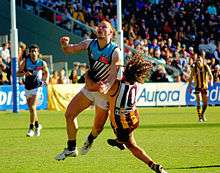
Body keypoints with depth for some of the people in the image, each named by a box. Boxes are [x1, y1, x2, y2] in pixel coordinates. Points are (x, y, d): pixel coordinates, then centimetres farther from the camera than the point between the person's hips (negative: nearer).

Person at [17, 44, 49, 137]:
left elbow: (46, 72, 14)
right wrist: (24, 73, -21)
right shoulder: (26, 62, -4)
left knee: (32, 108, -17)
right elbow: (17, 74, -2)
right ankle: (37, 125, 37)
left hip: (37, 87, -3)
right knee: (31, 109, 14)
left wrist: (46, 80, -4)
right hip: (27, 87, 3)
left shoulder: (42, 63, -6)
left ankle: (31, 128, -7)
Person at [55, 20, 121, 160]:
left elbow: (113, 75, -27)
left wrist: (106, 87, -46)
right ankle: (71, 149, 10)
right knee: (69, 114, -4)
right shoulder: (90, 44, -5)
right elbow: (69, 50, 5)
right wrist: (65, 44, -20)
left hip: (105, 92, -5)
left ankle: (90, 140, 42)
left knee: (98, 127, 5)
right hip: (90, 88, 5)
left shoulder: (115, 51, -21)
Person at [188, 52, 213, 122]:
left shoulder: (206, 67, -3)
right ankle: (200, 117, -7)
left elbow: (210, 75, -3)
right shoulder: (194, 68, -5)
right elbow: (191, 78, 2)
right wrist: (190, 87, -3)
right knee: (198, 101, -14)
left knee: (205, 103, 5)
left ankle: (202, 114, 31)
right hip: (198, 87, -2)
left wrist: (211, 82, -22)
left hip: (205, 87, 2)